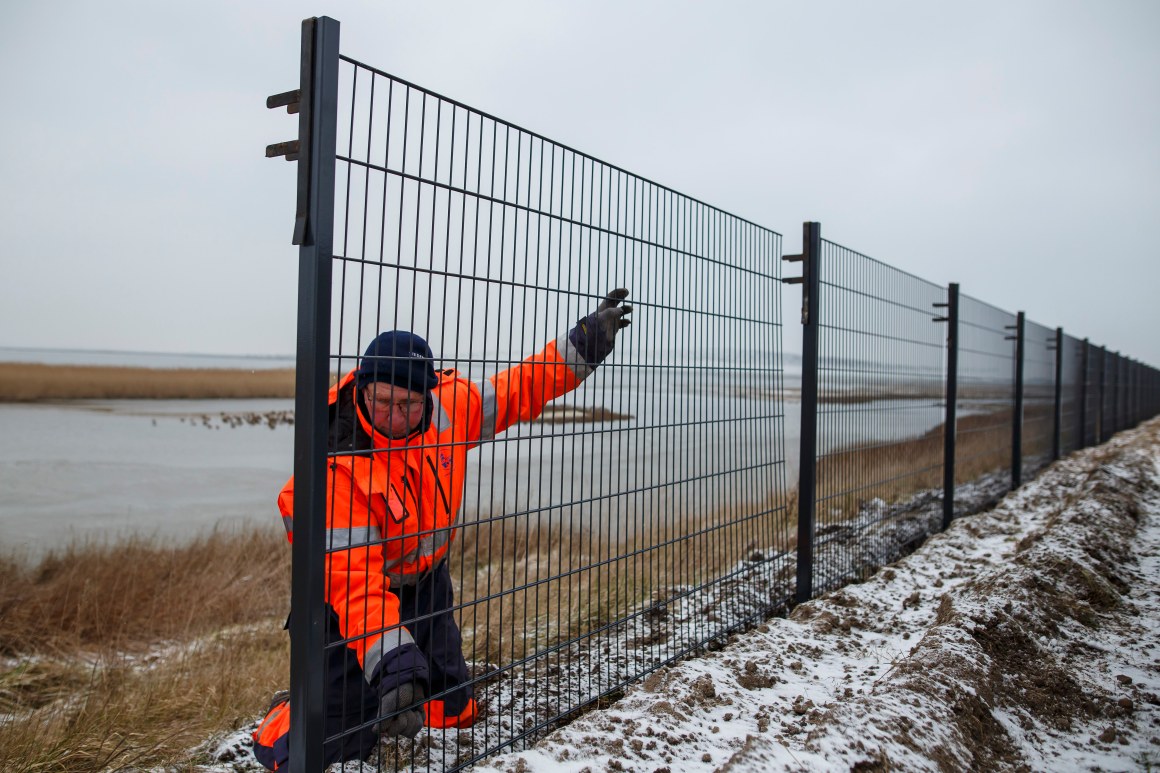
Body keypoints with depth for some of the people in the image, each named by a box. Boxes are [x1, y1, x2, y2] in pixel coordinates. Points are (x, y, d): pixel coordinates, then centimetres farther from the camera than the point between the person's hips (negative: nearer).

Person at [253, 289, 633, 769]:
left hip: (427, 581, 6)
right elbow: (353, 577, -37)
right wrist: (394, 666, -45)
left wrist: (586, 343, -7)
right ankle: (287, 718, 27)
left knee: (454, 712, 13)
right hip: (359, 596, -5)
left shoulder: (449, 407, -19)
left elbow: (518, 391, -4)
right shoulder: (337, 465, -33)